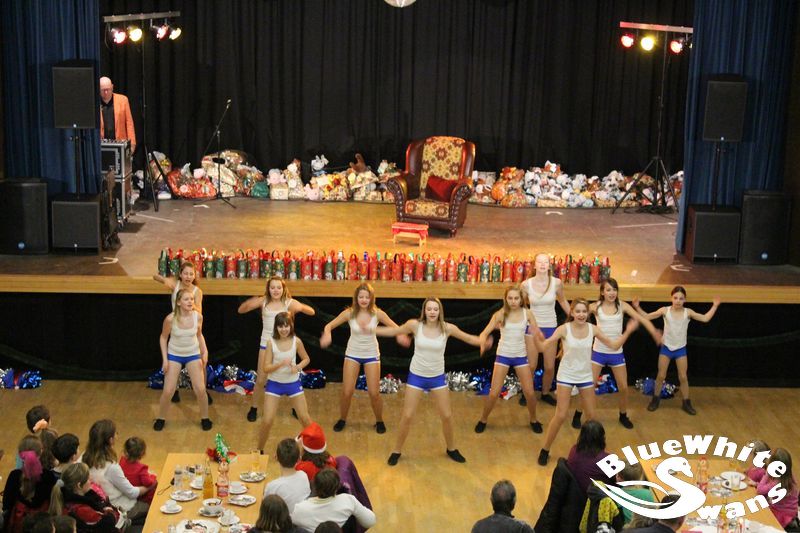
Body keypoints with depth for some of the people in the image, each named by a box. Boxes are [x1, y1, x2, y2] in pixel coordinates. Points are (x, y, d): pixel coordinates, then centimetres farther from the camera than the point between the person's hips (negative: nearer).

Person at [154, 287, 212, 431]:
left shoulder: (198, 317, -17)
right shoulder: (170, 319, -24)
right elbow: (163, 338, -6)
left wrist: (204, 351, -7)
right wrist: (165, 359, -10)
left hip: (193, 355, 2)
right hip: (174, 355, -1)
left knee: (201, 390, -2)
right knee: (168, 391, -2)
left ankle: (205, 418, 20)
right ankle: (161, 419, 21)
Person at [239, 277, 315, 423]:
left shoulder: (289, 302, -9)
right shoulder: (263, 301, -5)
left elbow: (312, 312, -8)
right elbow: (241, 310, 0)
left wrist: (301, 308, -30)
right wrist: (248, 302, -22)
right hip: (266, 344, 1)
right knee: (260, 380, 5)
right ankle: (254, 408, 23)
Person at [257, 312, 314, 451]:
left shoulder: (296, 341, -10)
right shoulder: (271, 343, -13)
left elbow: (306, 359, 5)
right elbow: (265, 368, -13)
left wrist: (298, 367, -15)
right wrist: (281, 363, -28)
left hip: (293, 383, 1)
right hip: (274, 384, -1)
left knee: (305, 418, 6)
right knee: (267, 421, -5)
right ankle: (259, 451, 17)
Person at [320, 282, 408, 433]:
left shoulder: (377, 313, -14)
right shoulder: (349, 313, -14)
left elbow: (395, 327, -7)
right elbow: (329, 325, -8)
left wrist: (401, 336, -30)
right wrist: (327, 335, -31)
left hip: (372, 355, 0)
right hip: (352, 354, 0)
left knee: (374, 393, -2)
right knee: (347, 392, -2)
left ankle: (379, 421, 23)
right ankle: (342, 419, 23)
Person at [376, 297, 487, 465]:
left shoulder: (447, 328, -13)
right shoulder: (415, 325, -13)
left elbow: (468, 338, -2)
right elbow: (394, 331, 2)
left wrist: (483, 342, -20)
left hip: (437, 378, 1)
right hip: (416, 376, -1)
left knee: (447, 416, 9)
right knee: (407, 416, 1)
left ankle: (451, 449, 33)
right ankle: (397, 451, 20)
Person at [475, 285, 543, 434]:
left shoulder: (527, 313, -6)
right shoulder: (500, 314, -11)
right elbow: (485, 332, -15)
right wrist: (482, 343, -36)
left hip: (521, 356, 1)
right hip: (503, 356, -1)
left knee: (529, 392, 2)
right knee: (494, 393, -3)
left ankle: (533, 419, 27)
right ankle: (483, 420, 19)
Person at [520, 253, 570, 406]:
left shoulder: (557, 283, -8)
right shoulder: (526, 284, -9)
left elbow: (562, 301, 11)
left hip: (551, 328, 1)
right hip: (532, 327, -1)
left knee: (550, 367, 5)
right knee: (531, 366, -1)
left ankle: (546, 393, 28)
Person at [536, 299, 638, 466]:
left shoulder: (592, 329, -7)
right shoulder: (564, 329, -17)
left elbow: (614, 345, 0)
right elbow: (545, 345, -25)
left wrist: (627, 332, -12)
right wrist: (541, 339, -47)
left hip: (585, 376, 4)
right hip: (566, 376, -3)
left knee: (591, 416, 11)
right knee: (560, 416, -5)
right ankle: (545, 450, 10)